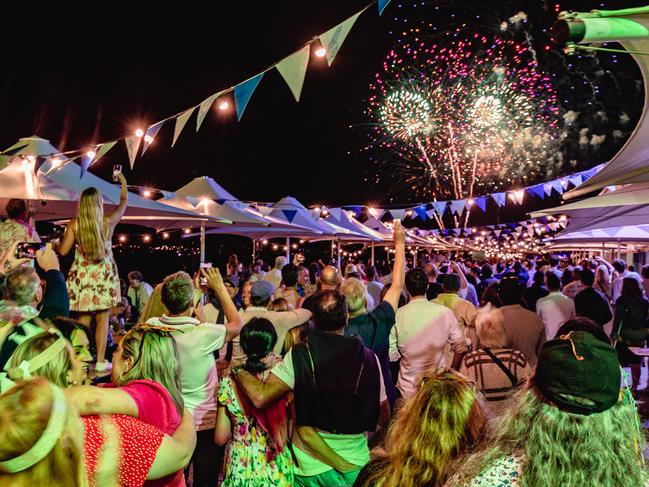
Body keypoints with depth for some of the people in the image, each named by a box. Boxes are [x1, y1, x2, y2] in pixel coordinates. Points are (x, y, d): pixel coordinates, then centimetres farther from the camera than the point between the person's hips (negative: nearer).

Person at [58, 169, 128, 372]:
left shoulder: (74, 224, -8)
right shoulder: (109, 222, -6)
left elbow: (63, 251, -4)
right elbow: (124, 202, 10)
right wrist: (123, 182, 22)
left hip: (82, 274, 1)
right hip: (104, 274, -1)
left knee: (83, 318, 9)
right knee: (102, 318, 4)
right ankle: (100, 361, 6)